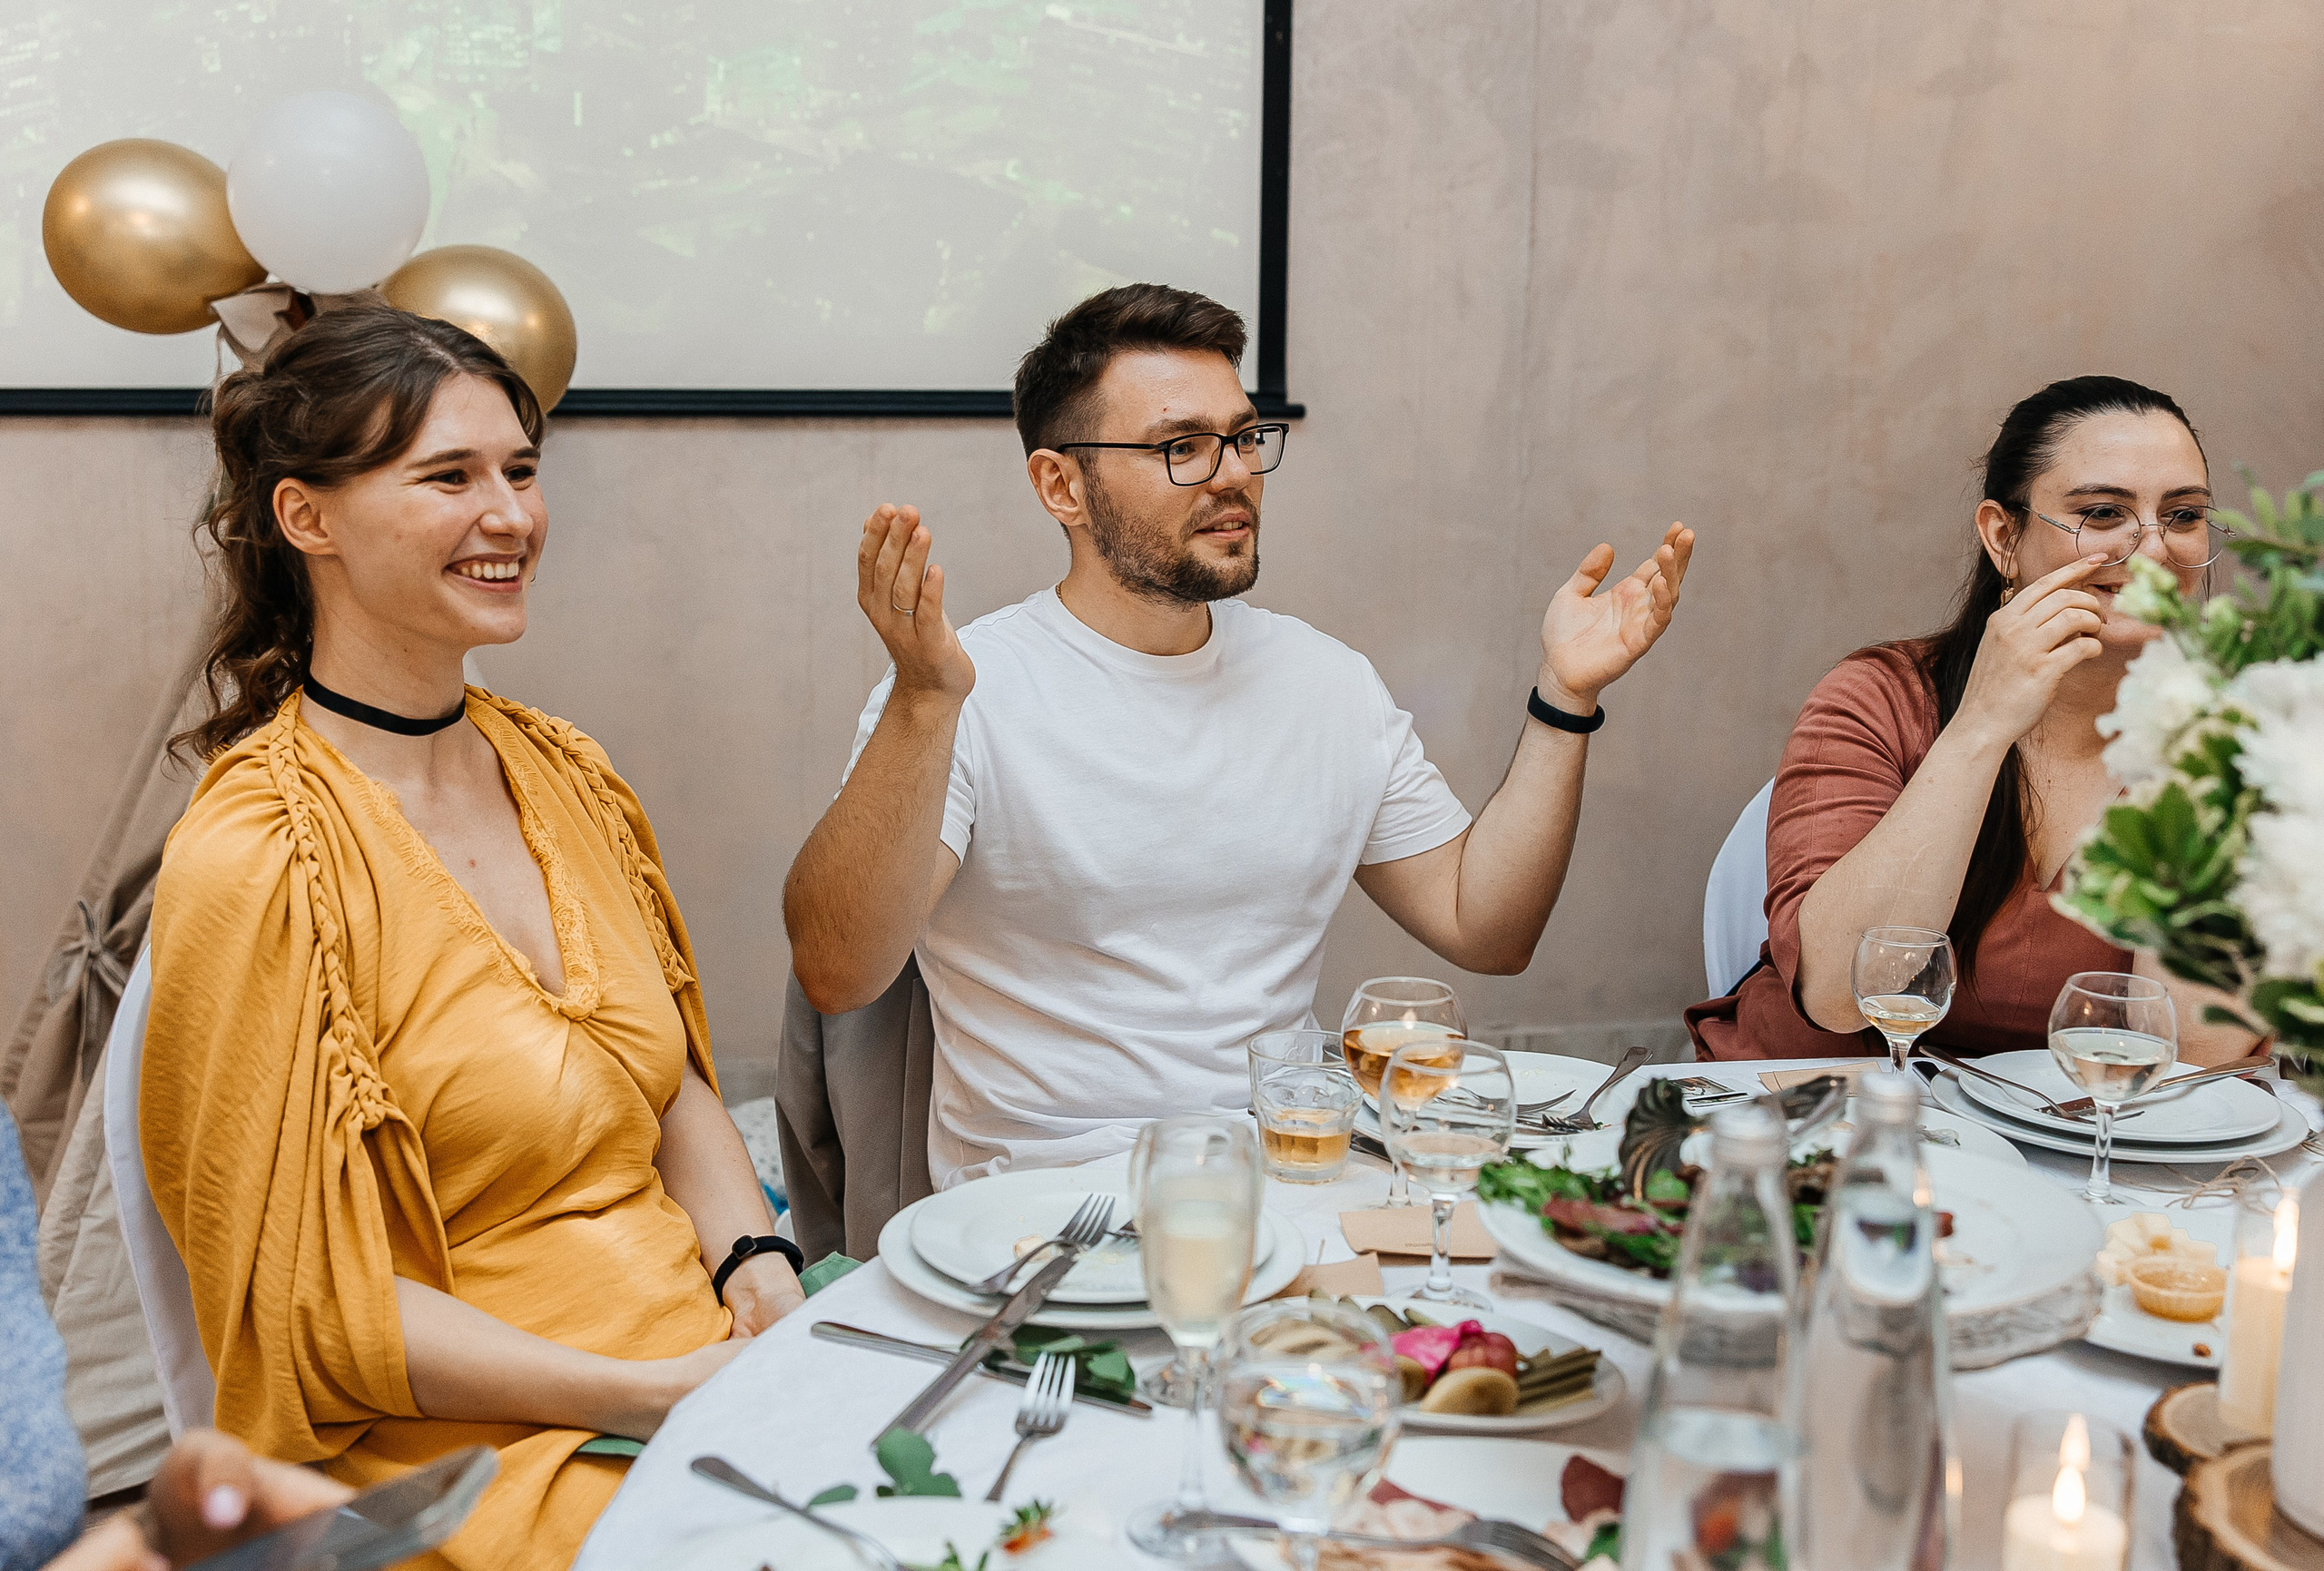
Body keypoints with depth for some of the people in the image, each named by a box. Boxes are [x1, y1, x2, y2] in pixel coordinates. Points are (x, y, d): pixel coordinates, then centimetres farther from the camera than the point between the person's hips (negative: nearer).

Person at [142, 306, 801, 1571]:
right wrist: (654, 1396, -16)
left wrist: (760, 1266, -3)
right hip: (480, 1451, -6)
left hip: (704, 1355, 7)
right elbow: (308, 1304, -11)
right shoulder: (253, 861, -14)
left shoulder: (559, 773, 8)